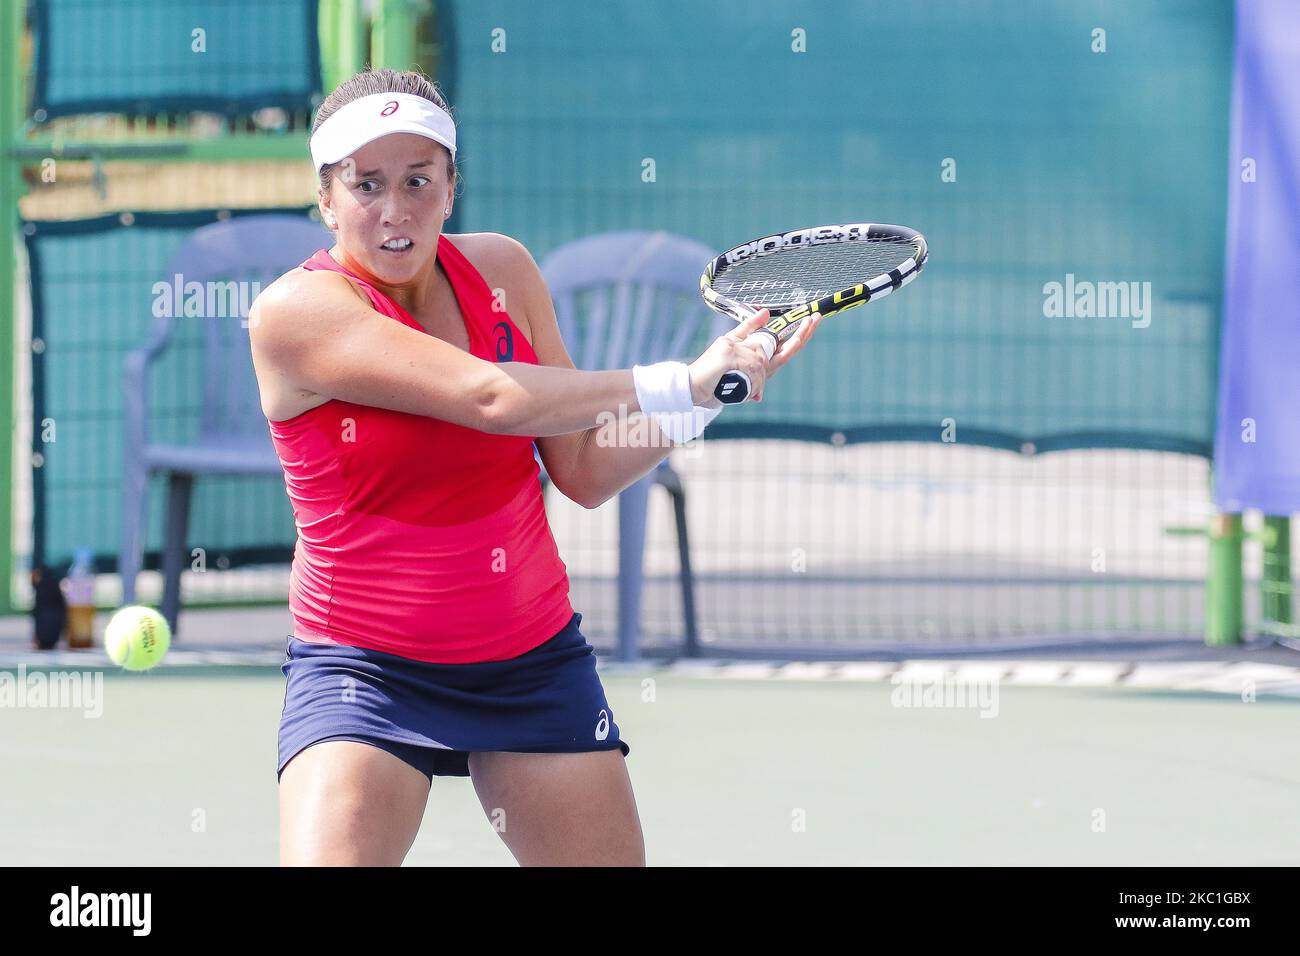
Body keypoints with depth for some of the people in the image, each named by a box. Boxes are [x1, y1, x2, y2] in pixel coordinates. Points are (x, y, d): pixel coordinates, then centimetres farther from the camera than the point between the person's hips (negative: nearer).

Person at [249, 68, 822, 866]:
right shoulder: (295, 312, -16)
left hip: (533, 655, 5)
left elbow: (585, 471, 7)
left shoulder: (502, 269, 3)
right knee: (327, 859, -24)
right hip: (366, 671, -5)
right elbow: (493, 397, -27)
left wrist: (714, 381, -7)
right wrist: (682, 384, -20)